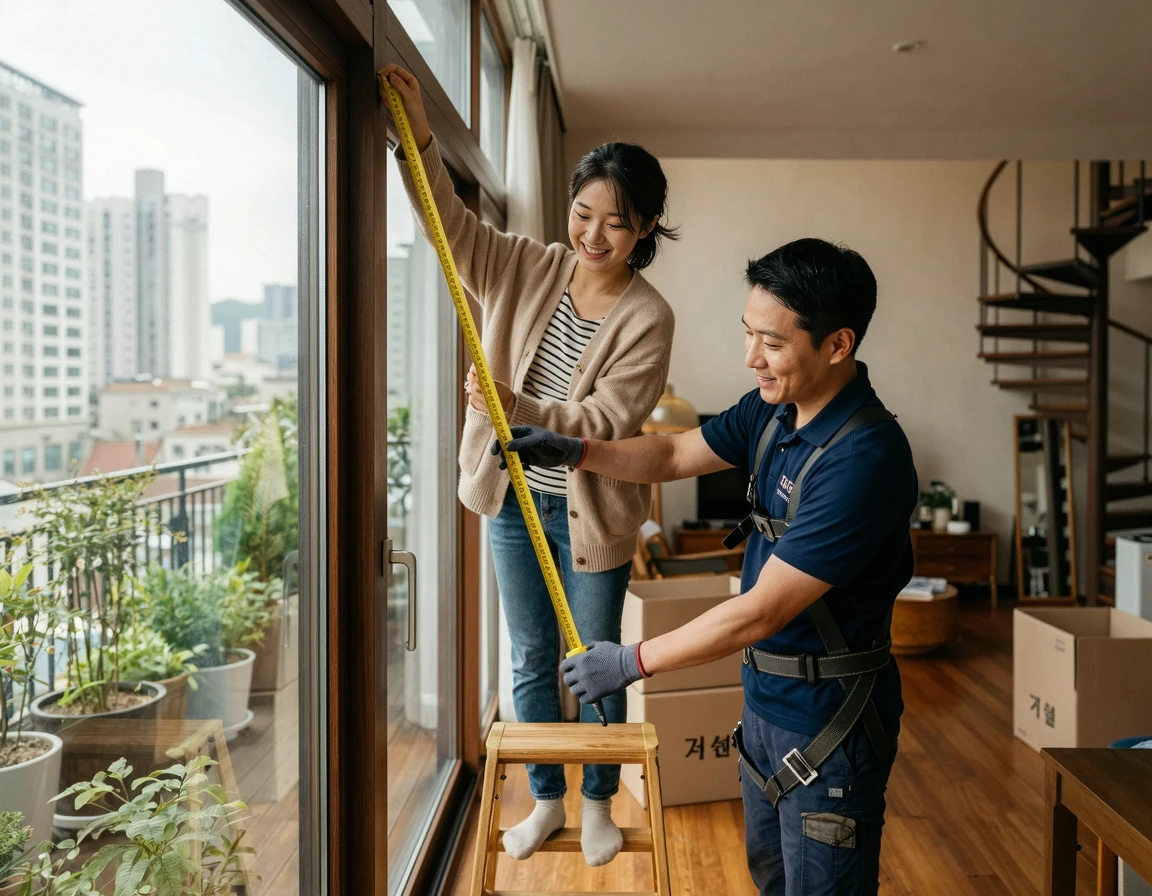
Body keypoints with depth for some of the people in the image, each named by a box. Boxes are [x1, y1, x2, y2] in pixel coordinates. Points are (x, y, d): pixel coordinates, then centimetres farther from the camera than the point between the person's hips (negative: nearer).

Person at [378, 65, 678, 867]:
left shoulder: (648, 317, -15)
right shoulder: (530, 269, -2)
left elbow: (608, 422, -21)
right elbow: (452, 223, -9)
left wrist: (519, 409, -33)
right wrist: (418, 137, -22)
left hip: (591, 513, -4)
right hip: (516, 502, 4)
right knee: (532, 660, 15)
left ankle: (600, 803, 33)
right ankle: (547, 800, 34)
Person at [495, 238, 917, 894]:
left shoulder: (864, 458, -30)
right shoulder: (773, 410, -3)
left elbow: (760, 614, -29)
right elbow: (674, 456, 10)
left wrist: (634, 661, -20)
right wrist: (574, 450, -6)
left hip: (829, 718, -8)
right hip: (766, 695, 9)